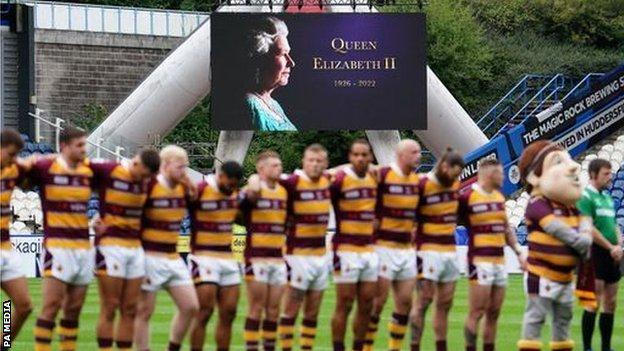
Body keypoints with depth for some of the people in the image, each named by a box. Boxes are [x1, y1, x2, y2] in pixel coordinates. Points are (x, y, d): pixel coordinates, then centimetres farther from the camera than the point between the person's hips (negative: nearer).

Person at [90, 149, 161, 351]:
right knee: (109, 309, -6)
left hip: (136, 248, 6)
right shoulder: (108, 171, -11)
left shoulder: (146, 180, 7)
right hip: (110, 245, -6)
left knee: (130, 310, 5)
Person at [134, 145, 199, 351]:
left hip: (173, 258, 7)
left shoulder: (183, 188, 7)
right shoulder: (148, 187, -14)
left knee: (190, 307, 5)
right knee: (145, 311, 0)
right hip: (150, 258, -7)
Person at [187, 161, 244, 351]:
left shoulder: (234, 193, 8)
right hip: (204, 257, -7)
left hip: (228, 258, 7)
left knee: (229, 312, 6)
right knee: (204, 312, -10)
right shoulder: (199, 191, -14)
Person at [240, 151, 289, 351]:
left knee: (274, 310, 7)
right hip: (256, 257, -6)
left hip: (278, 258, 6)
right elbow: (253, 192, -32)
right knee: (256, 308, -5)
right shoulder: (253, 189, -8)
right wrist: (255, 179, -12)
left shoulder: (284, 191, 13)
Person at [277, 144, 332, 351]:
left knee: (313, 312, 9)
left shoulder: (327, 181, 7)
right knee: (291, 309, -4)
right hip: (299, 255, -7)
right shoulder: (293, 182, -14)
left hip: (321, 255, 7)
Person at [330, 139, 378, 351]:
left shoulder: (374, 179, 9)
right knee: (344, 305, -4)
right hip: (347, 251, -7)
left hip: (369, 251, 7)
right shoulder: (340, 179, -12)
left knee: (367, 305, 8)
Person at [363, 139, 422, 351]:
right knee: (378, 301, -5)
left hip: (407, 249, 7)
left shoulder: (416, 179, 10)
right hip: (384, 246, -7)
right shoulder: (382, 175, -12)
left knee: (405, 302, 6)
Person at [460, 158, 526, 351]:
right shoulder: (467, 197, -10)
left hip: (500, 261, 8)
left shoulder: (500, 197, 14)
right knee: (477, 312, -9)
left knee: (493, 314, 9)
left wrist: (518, 252, 14)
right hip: (480, 261, -8)